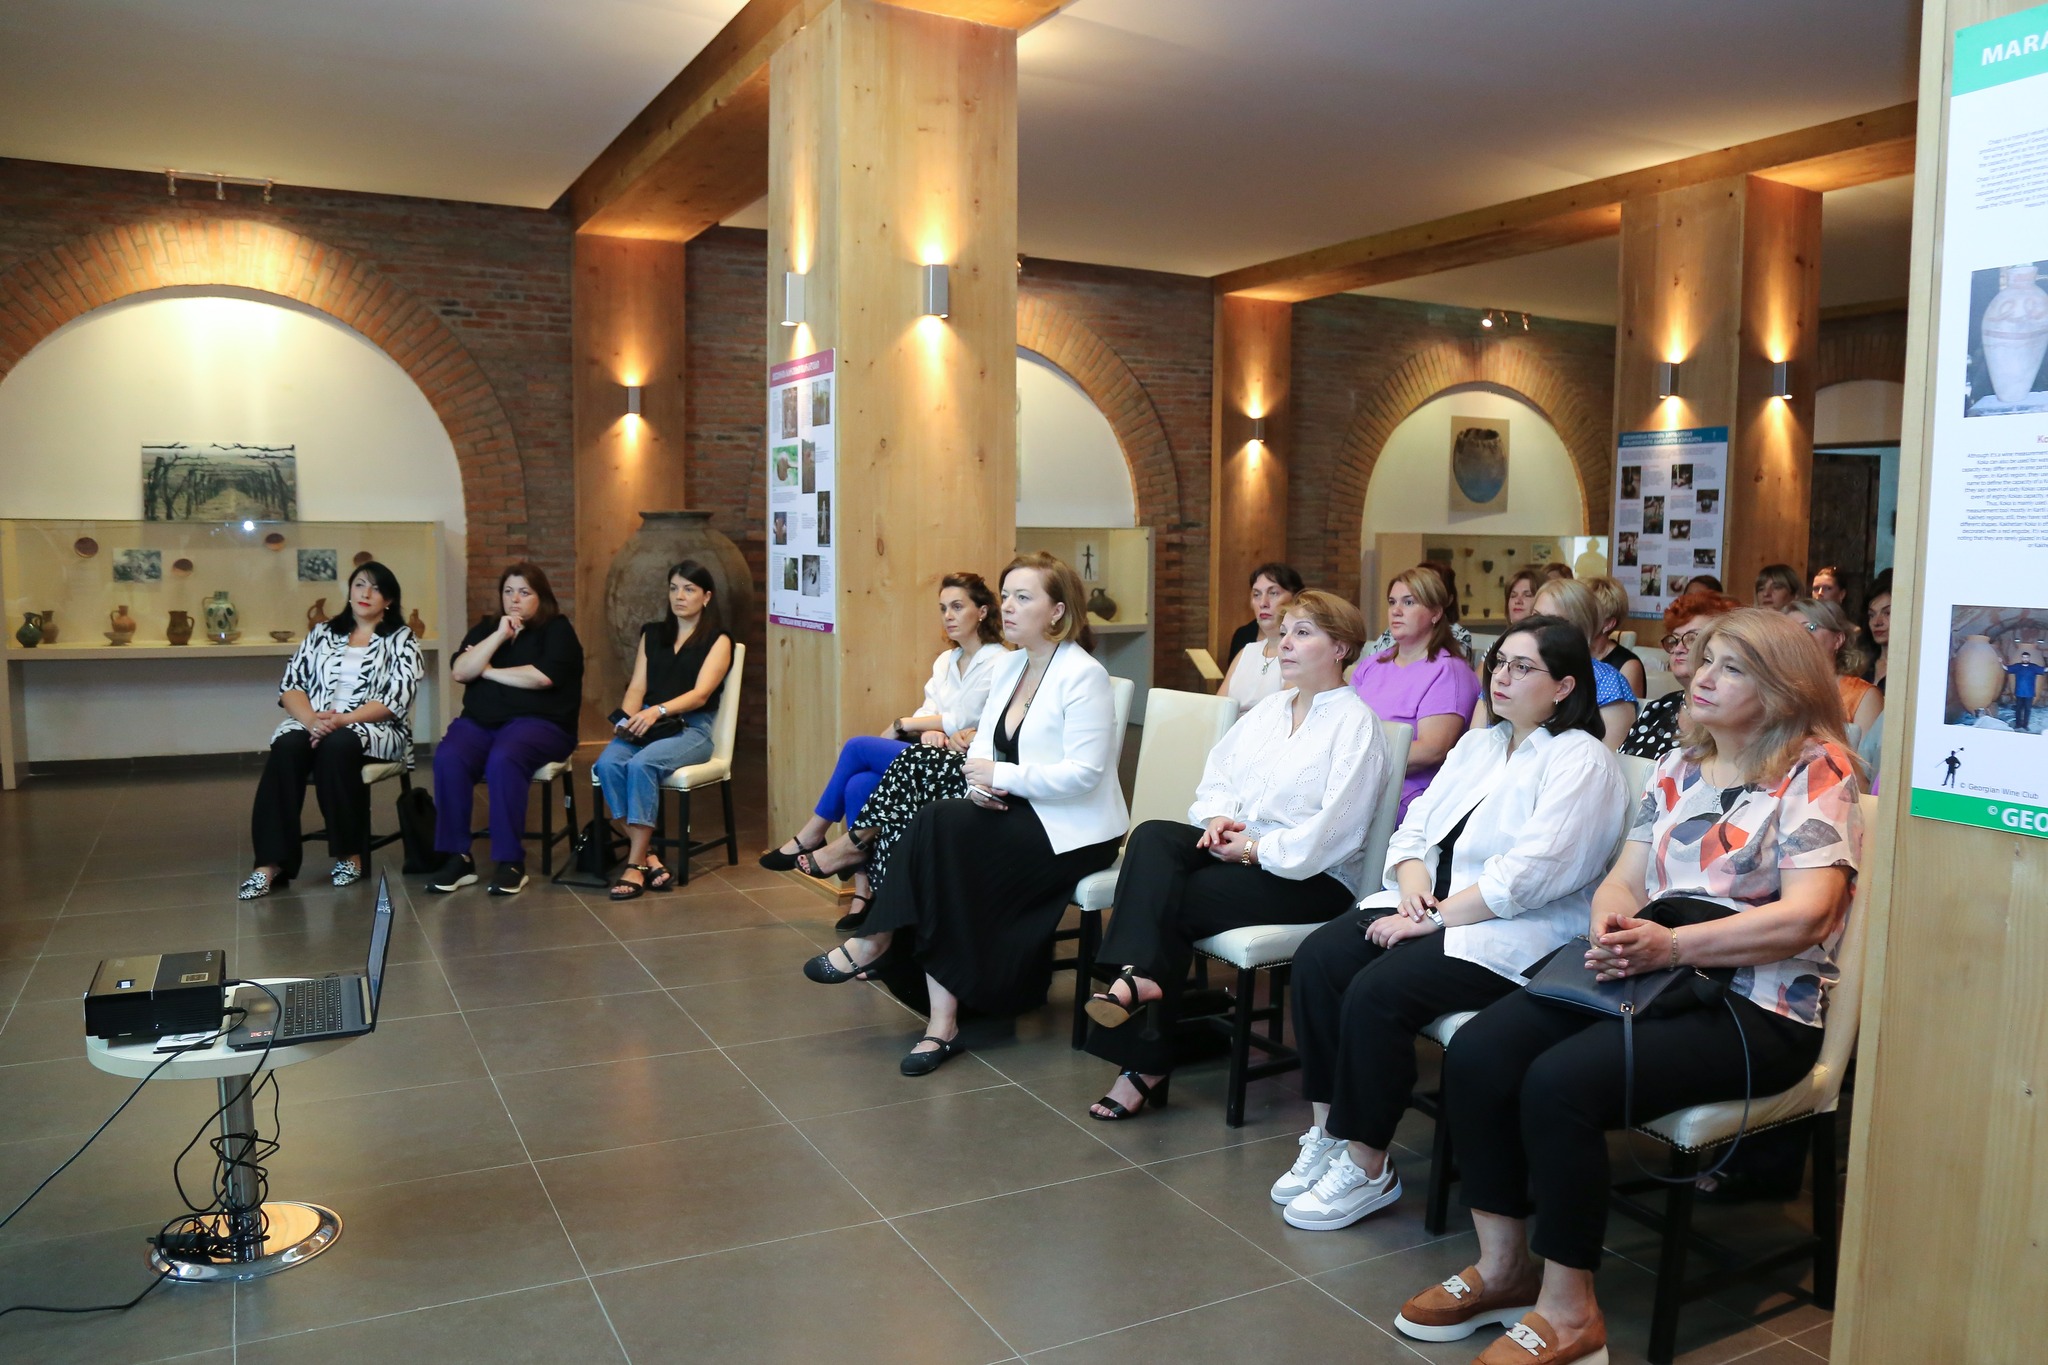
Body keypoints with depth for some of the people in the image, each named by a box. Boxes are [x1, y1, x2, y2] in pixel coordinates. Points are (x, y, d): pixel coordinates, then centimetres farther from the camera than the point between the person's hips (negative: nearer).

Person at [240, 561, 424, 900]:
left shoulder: (401, 640, 6)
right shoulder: (322, 633, 18)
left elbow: (396, 698, -7)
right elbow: (290, 684, 7)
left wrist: (342, 720, -19)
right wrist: (312, 719, -14)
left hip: (375, 730, -3)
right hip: (315, 724, 3)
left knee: (337, 744, -37)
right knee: (287, 747, -31)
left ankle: (350, 853, -23)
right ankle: (272, 862, -35)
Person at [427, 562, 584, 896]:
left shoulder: (557, 629, 6)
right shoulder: (486, 627, 19)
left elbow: (543, 676, -13)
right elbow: (460, 671, 2)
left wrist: (488, 670, -2)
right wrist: (499, 635, -5)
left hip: (538, 722, -4)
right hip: (479, 721, 4)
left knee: (503, 759, -36)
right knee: (447, 759, -27)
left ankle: (511, 862, -29)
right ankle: (457, 857, -21)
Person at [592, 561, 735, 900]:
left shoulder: (718, 640, 5)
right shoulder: (652, 634, 20)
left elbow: (700, 694, -9)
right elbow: (637, 686, 10)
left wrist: (658, 711, -26)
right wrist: (627, 718, -12)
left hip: (690, 728, -4)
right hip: (646, 723, 4)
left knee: (641, 765, -34)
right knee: (607, 764, -29)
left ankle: (636, 864, -28)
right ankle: (647, 857, -26)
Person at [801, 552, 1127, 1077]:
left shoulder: (1082, 675, -14)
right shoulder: (1010, 665, 12)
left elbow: (1083, 773, -21)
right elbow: (982, 741, 12)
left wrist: (1001, 776, -20)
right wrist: (978, 779, -11)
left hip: (1074, 831, -8)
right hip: (1017, 815, 8)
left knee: (941, 827, -25)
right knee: (935, 827, -20)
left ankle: (878, 942, -5)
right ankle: (943, 1021, -20)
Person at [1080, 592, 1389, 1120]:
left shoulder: (1355, 722, -7)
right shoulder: (1270, 708, 18)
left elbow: (1336, 827, -17)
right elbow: (1218, 775, 15)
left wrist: (1257, 849, -18)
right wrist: (1219, 817, -6)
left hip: (1310, 876, -7)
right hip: (1240, 847, 7)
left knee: (1174, 900, -24)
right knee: (1152, 837, -22)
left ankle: (1145, 1063, -18)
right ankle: (1140, 975, -35)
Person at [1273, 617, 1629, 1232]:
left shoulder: (1582, 762, -8)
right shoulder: (1478, 744, 18)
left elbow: (1530, 874, -19)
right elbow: (1417, 826, 14)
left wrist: (1435, 917, -20)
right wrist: (1413, 881, -8)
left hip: (1519, 932, -8)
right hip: (1432, 903, 8)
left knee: (1378, 991, -27)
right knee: (1317, 958, -15)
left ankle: (1367, 1167, -10)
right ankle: (1327, 1132, -6)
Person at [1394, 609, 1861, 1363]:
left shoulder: (1816, 770, -6)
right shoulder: (1679, 763, 14)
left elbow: (1806, 914, -17)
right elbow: (1623, 881, 12)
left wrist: (1669, 946, -24)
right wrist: (1611, 929, -12)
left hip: (1758, 1009, -7)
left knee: (1560, 1083, -28)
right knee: (1475, 1054, -13)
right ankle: (1503, 1267, 3)